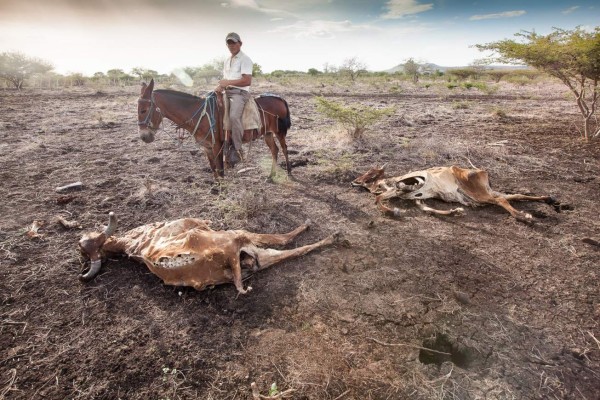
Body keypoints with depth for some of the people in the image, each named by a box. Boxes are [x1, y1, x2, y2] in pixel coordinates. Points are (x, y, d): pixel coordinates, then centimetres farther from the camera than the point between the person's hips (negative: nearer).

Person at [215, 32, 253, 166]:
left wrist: (228, 82, -16)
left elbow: (247, 81, -15)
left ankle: (237, 150, -26)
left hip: (240, 92, -9)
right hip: (227, 93, 9)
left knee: (234, 116, -34)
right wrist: (220, 86, 2)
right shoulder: (227, 61, 22)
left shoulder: (245, 59, -3)